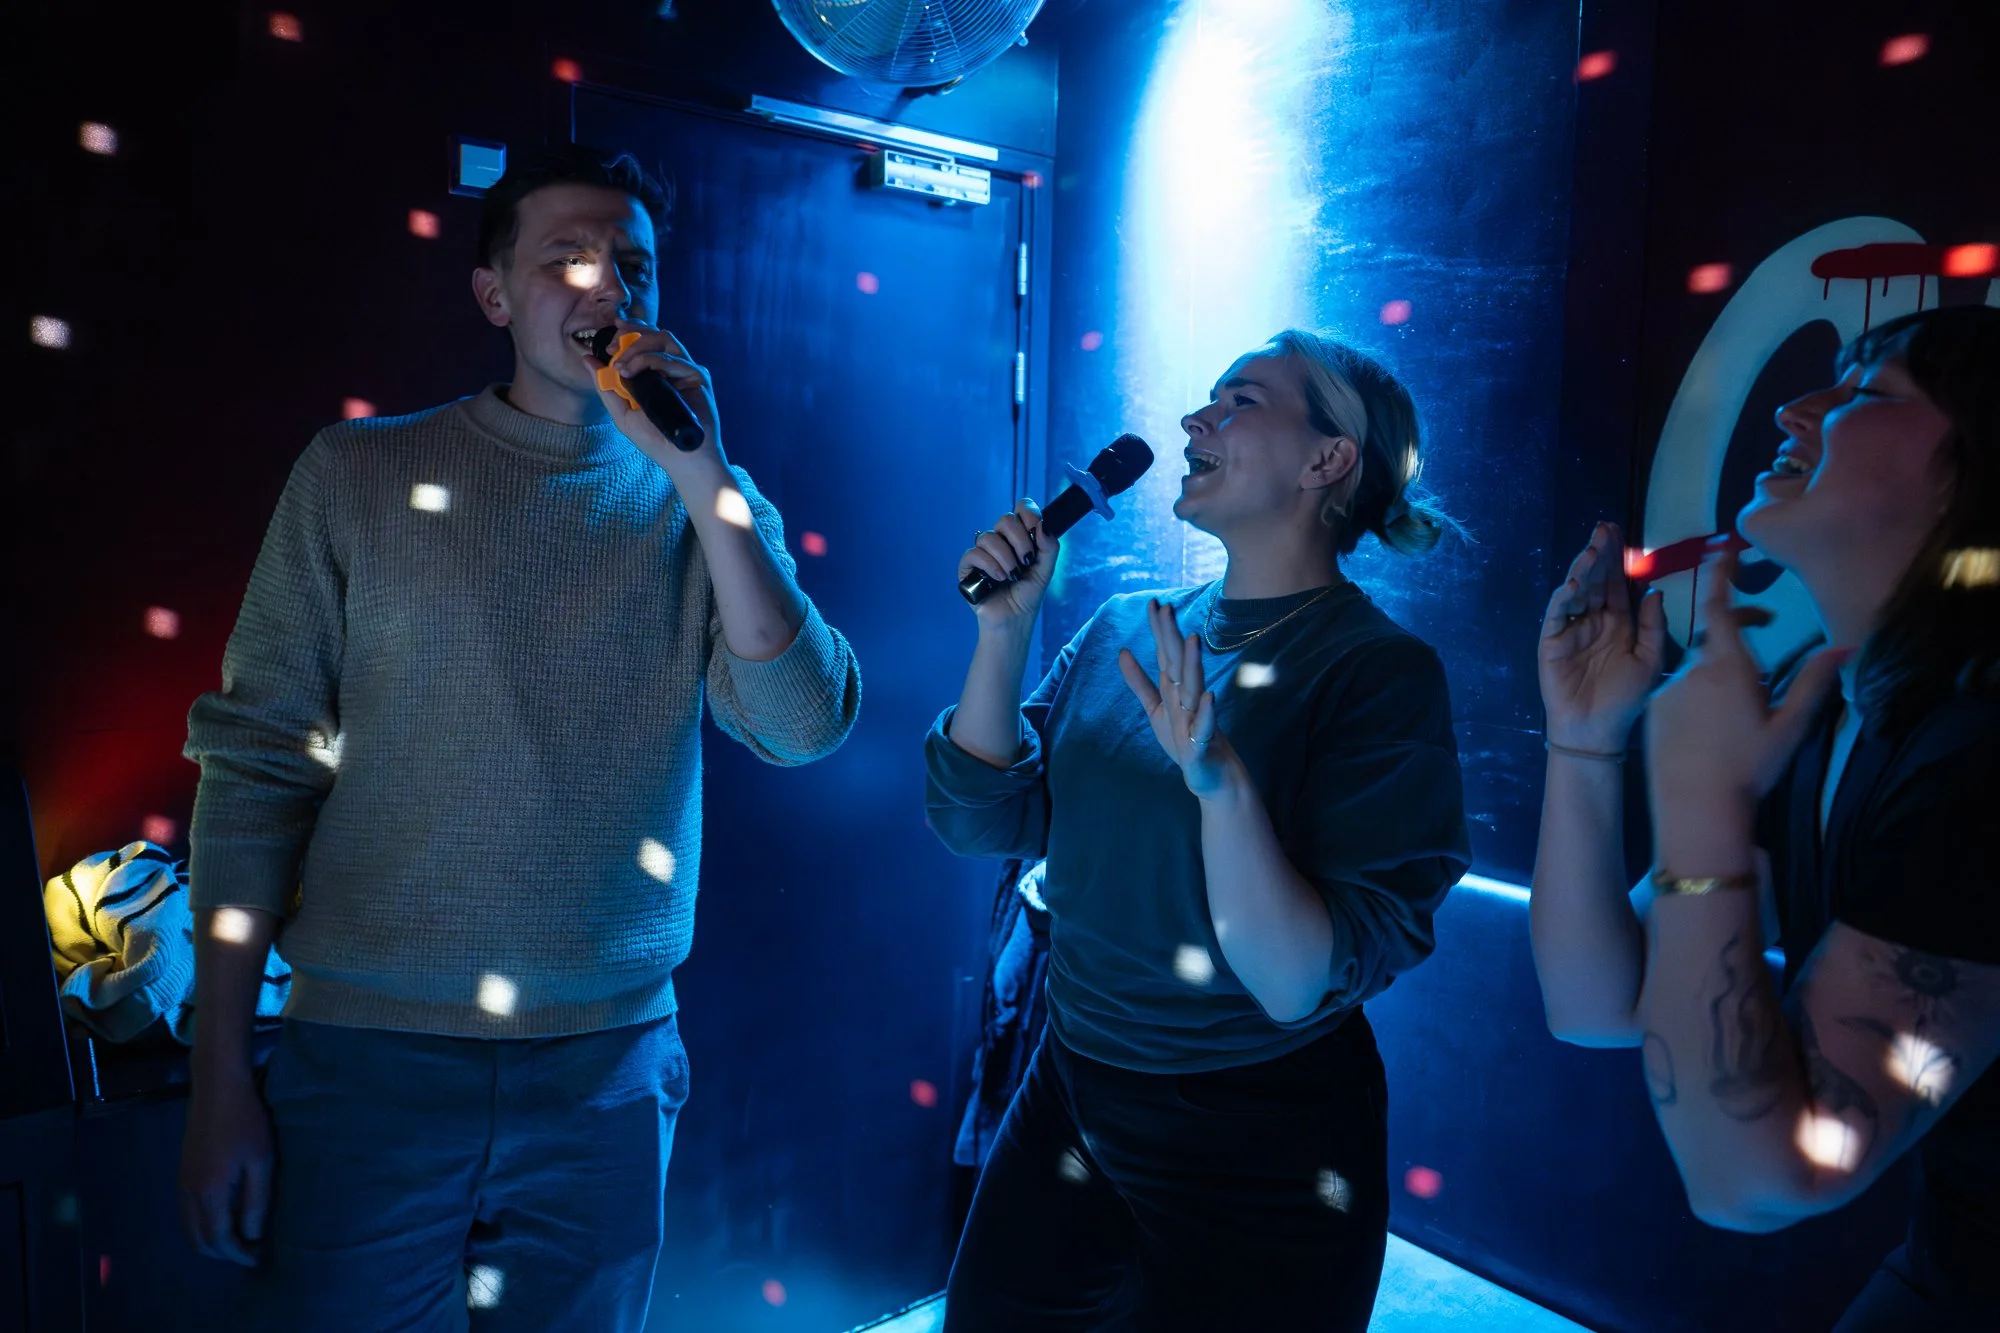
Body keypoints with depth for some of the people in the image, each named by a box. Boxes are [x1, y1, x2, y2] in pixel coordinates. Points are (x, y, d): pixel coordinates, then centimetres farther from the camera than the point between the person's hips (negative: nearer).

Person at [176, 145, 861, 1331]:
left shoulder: (710, 507, 3)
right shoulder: (362, 474, 1)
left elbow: (803, 727, -11)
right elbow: (255, 765, -1)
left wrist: (700, 476, -18)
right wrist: (224, 1081, -3)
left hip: (611, 1072, 2)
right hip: (369, 1057, -1)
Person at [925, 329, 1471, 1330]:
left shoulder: (1380, 671, -17)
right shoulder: (1127, 627, 0)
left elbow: (1306, 983, -22)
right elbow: (981, 820, -3)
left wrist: (1221, 783, -37)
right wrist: (1004, 626, -13)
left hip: (1260, 1159, -5)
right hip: (1068, 1102, 6)